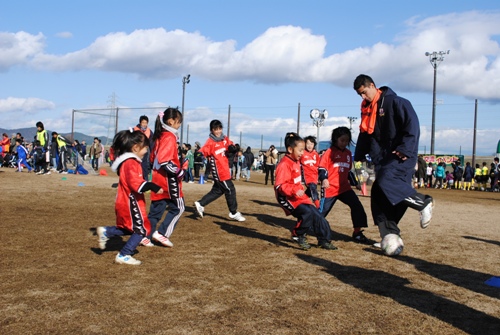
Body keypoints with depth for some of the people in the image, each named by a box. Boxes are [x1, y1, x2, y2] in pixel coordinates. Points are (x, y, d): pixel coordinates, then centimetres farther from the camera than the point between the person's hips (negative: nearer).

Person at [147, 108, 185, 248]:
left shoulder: (160, 136, 14)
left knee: (156, 209, 12)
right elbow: (164, 161, -24)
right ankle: (162, 233, -1)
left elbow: (153, 158, 18)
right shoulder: (169, 137, -14)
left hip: (158, 178, 9)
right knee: (177, 207, 3)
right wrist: (179, 172, -18)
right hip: (168, 179, -9)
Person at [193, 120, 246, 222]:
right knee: (230, 190, 0)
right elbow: (203, 152, -24)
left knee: (217, 190, 16)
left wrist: (232, 148, -4)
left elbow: (231, 145, 19)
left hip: (225, 170, 8)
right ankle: (234, 213, 15)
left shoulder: (225, 139, 5)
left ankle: (200, 204, 24)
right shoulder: (210, 142, -15)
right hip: (219, 171, -8)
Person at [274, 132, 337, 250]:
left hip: (299, 196, 10)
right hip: (288, 198, -10)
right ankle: (298, 235, -6)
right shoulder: (284, 165, -20)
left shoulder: (296, 162, 10)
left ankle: (324, 240, 21)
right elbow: (280, 186, -26)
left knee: (316, 215, 8)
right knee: (307, 212, -28)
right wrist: (294, 191, -37)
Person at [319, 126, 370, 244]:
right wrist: (324, 179, -29)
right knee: (322, 211, 1)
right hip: (330, 188, -6)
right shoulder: (330, 152, -7)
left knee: (357, 206, -7)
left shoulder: (348, 153, 13)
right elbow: (322, 168, -13)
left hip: (345, 187, 6)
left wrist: (355, 183, 22)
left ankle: (357, 233, 2)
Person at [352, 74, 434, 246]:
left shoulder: (395, 102, -11)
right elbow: (365, 133, 23)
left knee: (387, 182, -28)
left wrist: (405, 149, -23)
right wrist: (360, 155, 16)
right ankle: (390, 235, 7)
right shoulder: (367, 109, 13)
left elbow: (412, 125, -16)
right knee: (378, 196, -1)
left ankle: (423, 203, -10)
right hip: (383, 158, 8)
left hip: (401, 156, -8)